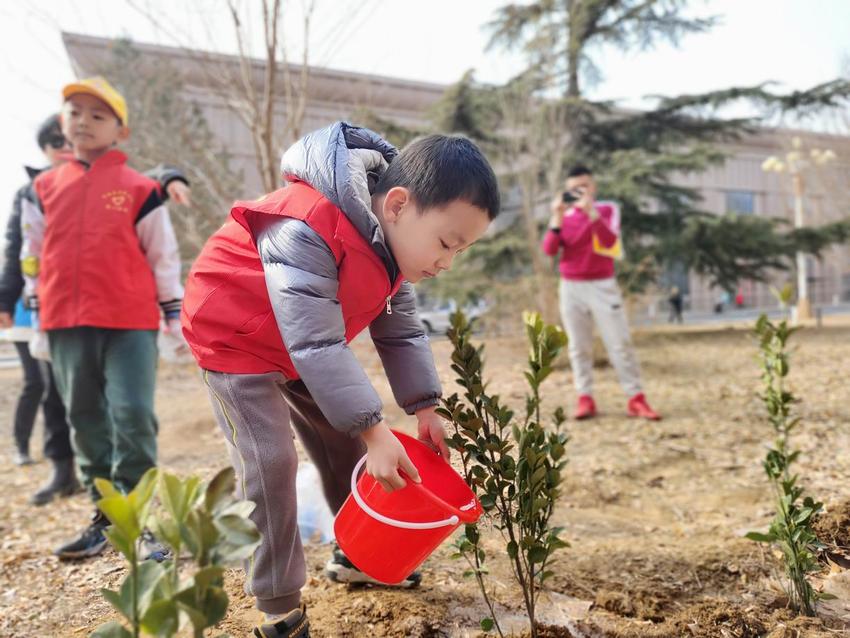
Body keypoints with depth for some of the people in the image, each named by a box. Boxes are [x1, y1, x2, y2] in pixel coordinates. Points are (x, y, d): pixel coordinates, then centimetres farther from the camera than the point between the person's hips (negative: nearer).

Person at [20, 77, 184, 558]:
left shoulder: (140, 189, 1)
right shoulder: (44, 189, 12)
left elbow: (164, 255, 3)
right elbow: (33, 255, 19)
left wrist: (176, 316, 2)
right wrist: (37, 312, 18)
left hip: (130, 322, -4)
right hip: (67, 325, 5)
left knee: (133, 416, -7)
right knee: (87, 421, 11)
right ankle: (106, 517, 24)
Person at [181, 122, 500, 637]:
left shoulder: (394, 237, -10)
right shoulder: (306, 232, -38)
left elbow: (401, 328, -3)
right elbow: (316, 343, -39)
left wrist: (425, 408, -9)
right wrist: (373, 429, -38)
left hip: (307, 346, 8)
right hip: (234, 336, -7)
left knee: (347, 445, 9)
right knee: (270, 462, -15)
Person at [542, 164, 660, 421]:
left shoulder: (607, 209, 1)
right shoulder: (562, 215, 8)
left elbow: (609, 242, -17)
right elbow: (549, 250, -5)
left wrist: (591, 210, -24)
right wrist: (557, 217, -14)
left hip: (603, 285, -2)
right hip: (571, 288, 2)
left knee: (620, 344, -3)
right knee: (579, 347, 2)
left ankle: (636, 399, 1)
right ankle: (585, 399, 7)